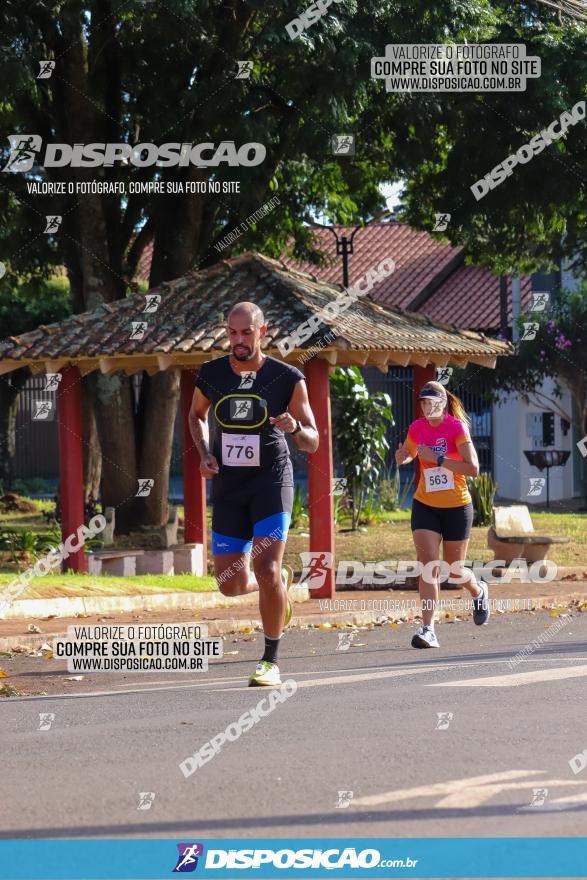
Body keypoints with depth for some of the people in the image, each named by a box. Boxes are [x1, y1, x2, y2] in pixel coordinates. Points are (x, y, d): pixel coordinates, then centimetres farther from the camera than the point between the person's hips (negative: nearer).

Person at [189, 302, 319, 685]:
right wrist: (204, 454, 4)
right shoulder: (210, 375, 1)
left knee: (266, 570, -18)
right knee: (232, 584, 1)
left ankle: (271, 662, -5)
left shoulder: (288, 379, -6)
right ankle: (281, 582, 37)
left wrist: (295, 428, -24)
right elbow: (197, 415, 23)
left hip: (272, 480, -3)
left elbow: (312, 443, -1)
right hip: (228, 485, 3)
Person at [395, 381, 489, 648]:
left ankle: (479, 591, 45)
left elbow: (473, 468, -22)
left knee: (454, 570, 9)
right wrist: (402, 455, -7)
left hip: (456, 507, -3)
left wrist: (437, 458, -28)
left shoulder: (456, 427, -14)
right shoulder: (418, 428, -1)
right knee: (428, 563, -15)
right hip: (425, 506, 3)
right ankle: (428, 630, -18)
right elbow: (406, 457, 18)